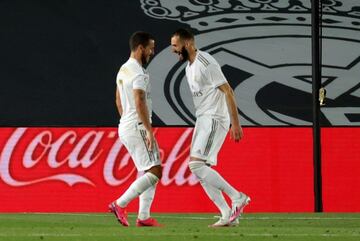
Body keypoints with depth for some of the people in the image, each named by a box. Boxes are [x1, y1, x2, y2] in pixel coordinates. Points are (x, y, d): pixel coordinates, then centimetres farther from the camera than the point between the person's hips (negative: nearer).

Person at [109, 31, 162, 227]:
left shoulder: (123, 70, 15)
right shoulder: (138, 73, -15)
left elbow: (118, 101, 22)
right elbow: (140, 103, -24)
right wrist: (149, 131, -24)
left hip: (125, 127, 10)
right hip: (137, 128, -10)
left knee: (148, 172, 12)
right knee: (154, 172, -10)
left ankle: (143, 217, 6)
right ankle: (120, 204, -14)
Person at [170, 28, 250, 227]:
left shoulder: (206, 63, -15)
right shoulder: (189, 67, 16)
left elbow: (227, 91, -17)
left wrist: (236, 123, -19)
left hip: (214, 119, -10)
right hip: (202, 120, 10)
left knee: (196, 164, -17)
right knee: (198, 170, 5)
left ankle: (238, 198, -9)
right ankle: (228, 215, 6)